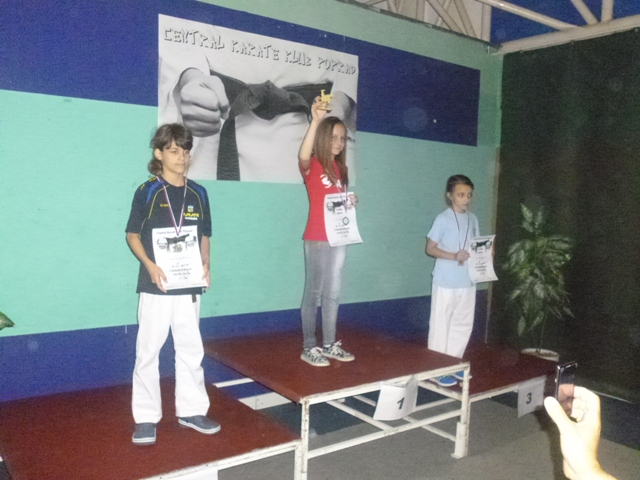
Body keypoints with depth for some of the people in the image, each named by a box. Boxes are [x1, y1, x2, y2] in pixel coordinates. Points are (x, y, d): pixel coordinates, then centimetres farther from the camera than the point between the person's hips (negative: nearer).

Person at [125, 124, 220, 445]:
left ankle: (191, 410, 25)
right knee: (148, 350, 3)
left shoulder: (198, 194, 6)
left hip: (189, 285, 4)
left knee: (191, 349, 11)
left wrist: (206, 264, -3)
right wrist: (150, 265, -16)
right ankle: (146, 417, 16)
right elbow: (132, 235, -1)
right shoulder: (147, 192, -4)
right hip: (155, 286, -3)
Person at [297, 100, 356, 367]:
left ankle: (330, 344, 23)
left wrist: (351, 203, 1)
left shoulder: (341, 169, 14)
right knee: (314, 292, 0)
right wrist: (316, 120, -37)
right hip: (317, 239, -7)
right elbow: (302, 156, -32)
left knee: (333, 293, 12)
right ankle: (308, 347, 9)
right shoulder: (312, 166, -7)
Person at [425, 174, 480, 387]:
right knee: (441, 324, 2)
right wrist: (454, 256, -22)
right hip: (446, 282, -6)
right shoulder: (443, 219, -9)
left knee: (463, 324, 13)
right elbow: (430, 248, -9)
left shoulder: (472, 219, 9)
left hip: (467, 281, 6)